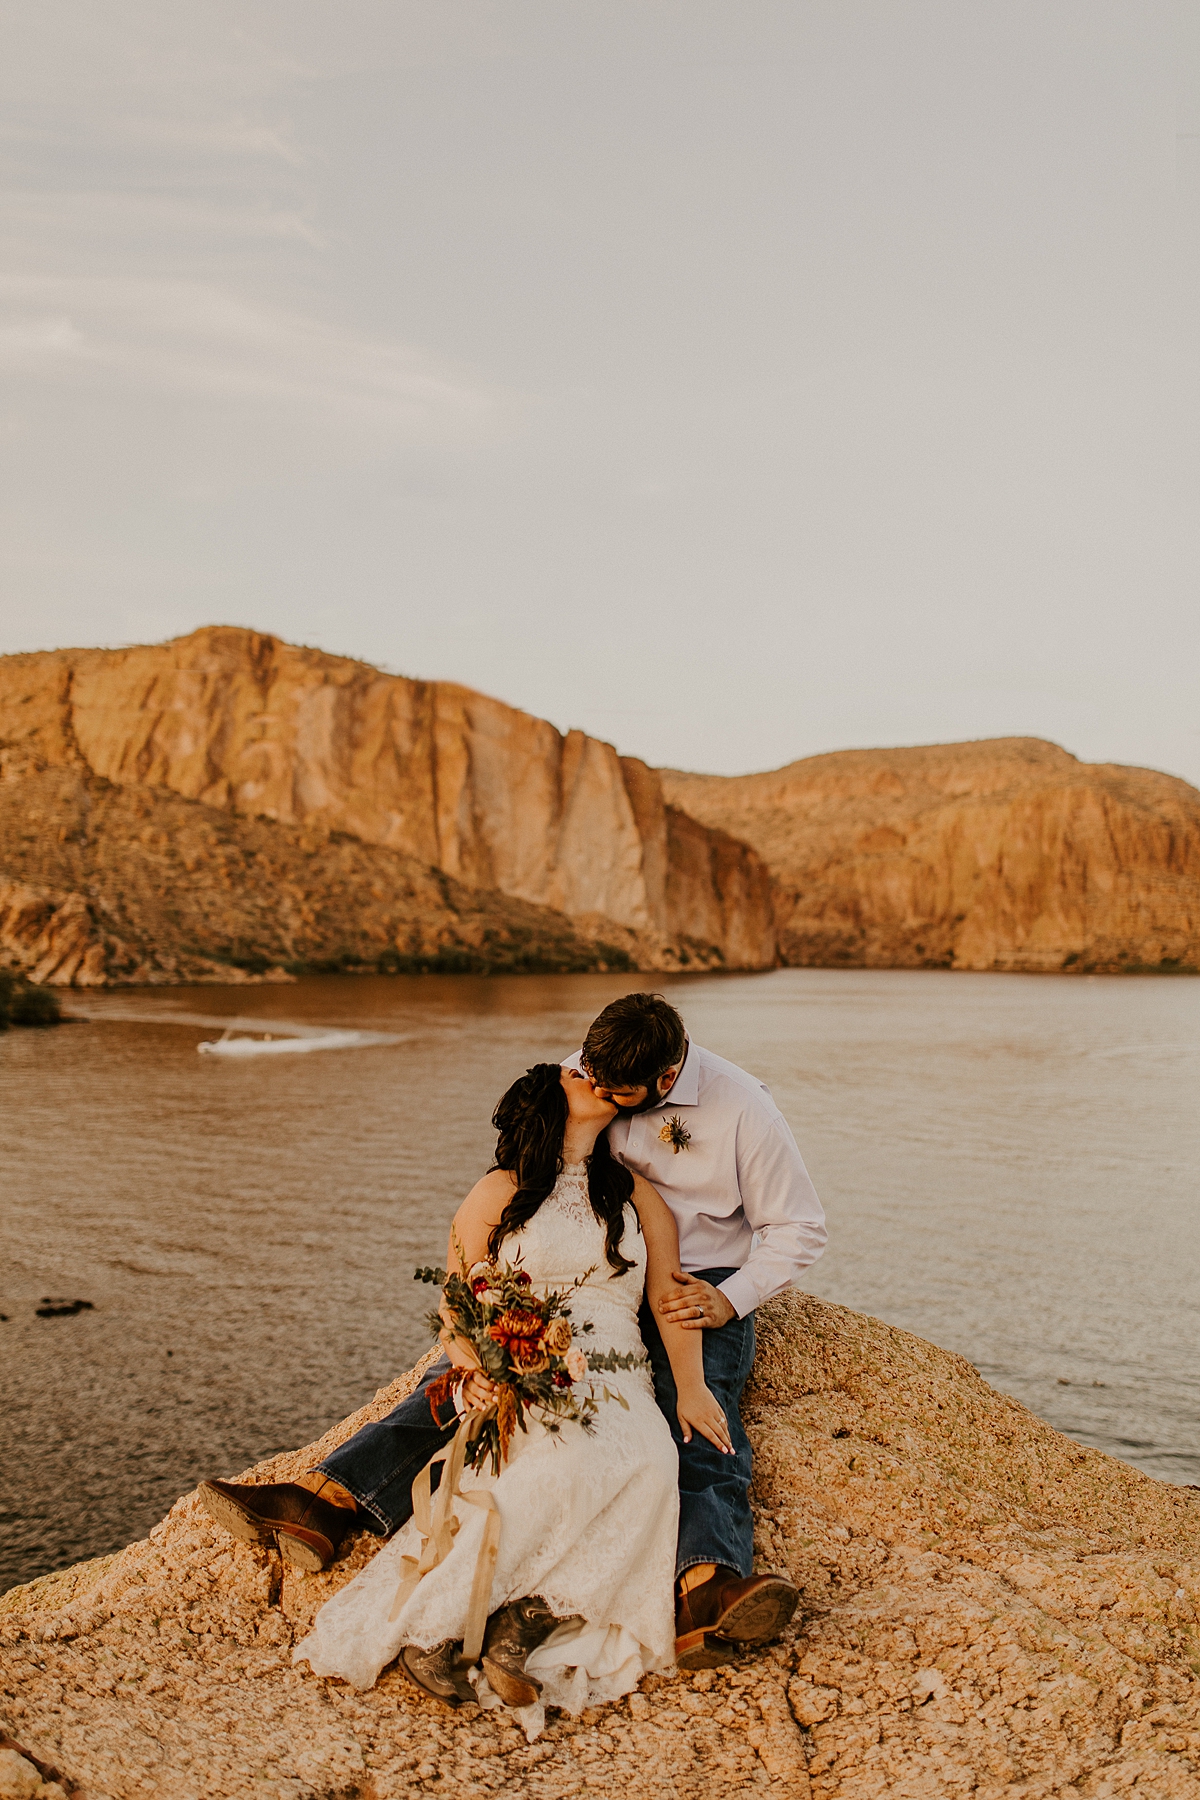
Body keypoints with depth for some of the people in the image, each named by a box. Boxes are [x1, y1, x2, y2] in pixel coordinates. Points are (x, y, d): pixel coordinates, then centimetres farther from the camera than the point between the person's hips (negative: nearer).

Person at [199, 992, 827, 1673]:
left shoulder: (743, 1108, -13)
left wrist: (729, 1299, -16)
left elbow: (799, 1228, -4)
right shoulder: (578, 1076, -1)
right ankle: (323, 1501, -28)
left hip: (698, 1289, -4)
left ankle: (711, 1584, -59)